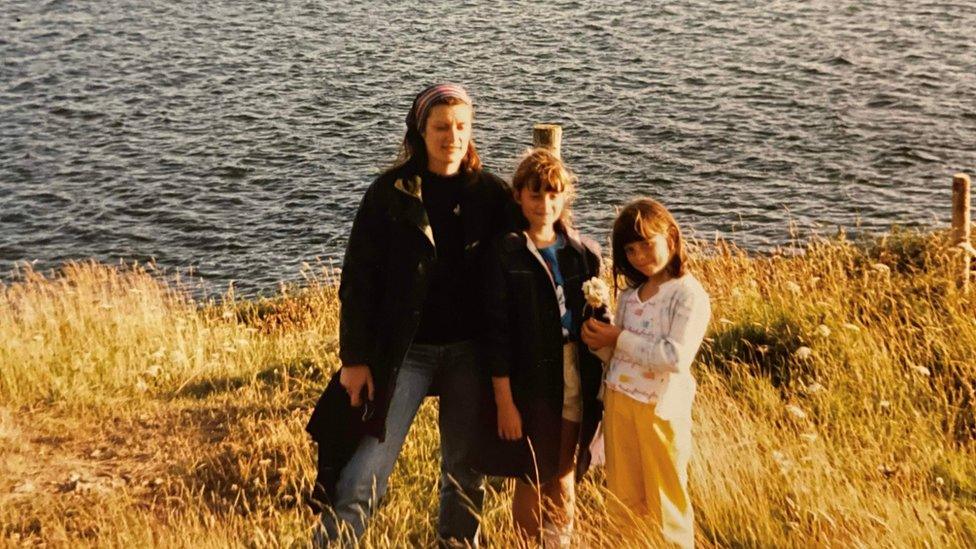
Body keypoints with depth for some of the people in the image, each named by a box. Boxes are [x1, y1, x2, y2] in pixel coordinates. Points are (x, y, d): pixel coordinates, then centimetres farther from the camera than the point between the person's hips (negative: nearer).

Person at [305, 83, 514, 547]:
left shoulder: (490, 194, 2)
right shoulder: (391, 192, -3)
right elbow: (358, 278, -3)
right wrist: (355, 358, -8)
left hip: (469, 352, 2)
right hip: (402, 352, -2)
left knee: (466, 473, 12)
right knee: (364, 474, -5)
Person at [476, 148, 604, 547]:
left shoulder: (584, 253, 5)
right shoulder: (505, 255, -8)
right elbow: (496, 331, -10)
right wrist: (504, 401, -13)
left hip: (575, 382, 4)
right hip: (529, 383, -4)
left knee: (564, 482, 13)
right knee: (532, 483, 5)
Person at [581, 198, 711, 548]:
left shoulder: (689, 295, -12)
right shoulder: (630, 295, 10)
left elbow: (676, 357, -22)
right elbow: (615, 353, 11)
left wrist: (620, 340, -15)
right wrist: (599, 336, -11)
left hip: (660, 409, -6)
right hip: (619, 403, 6)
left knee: (663, 502, 5)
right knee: (624, 499, 14)